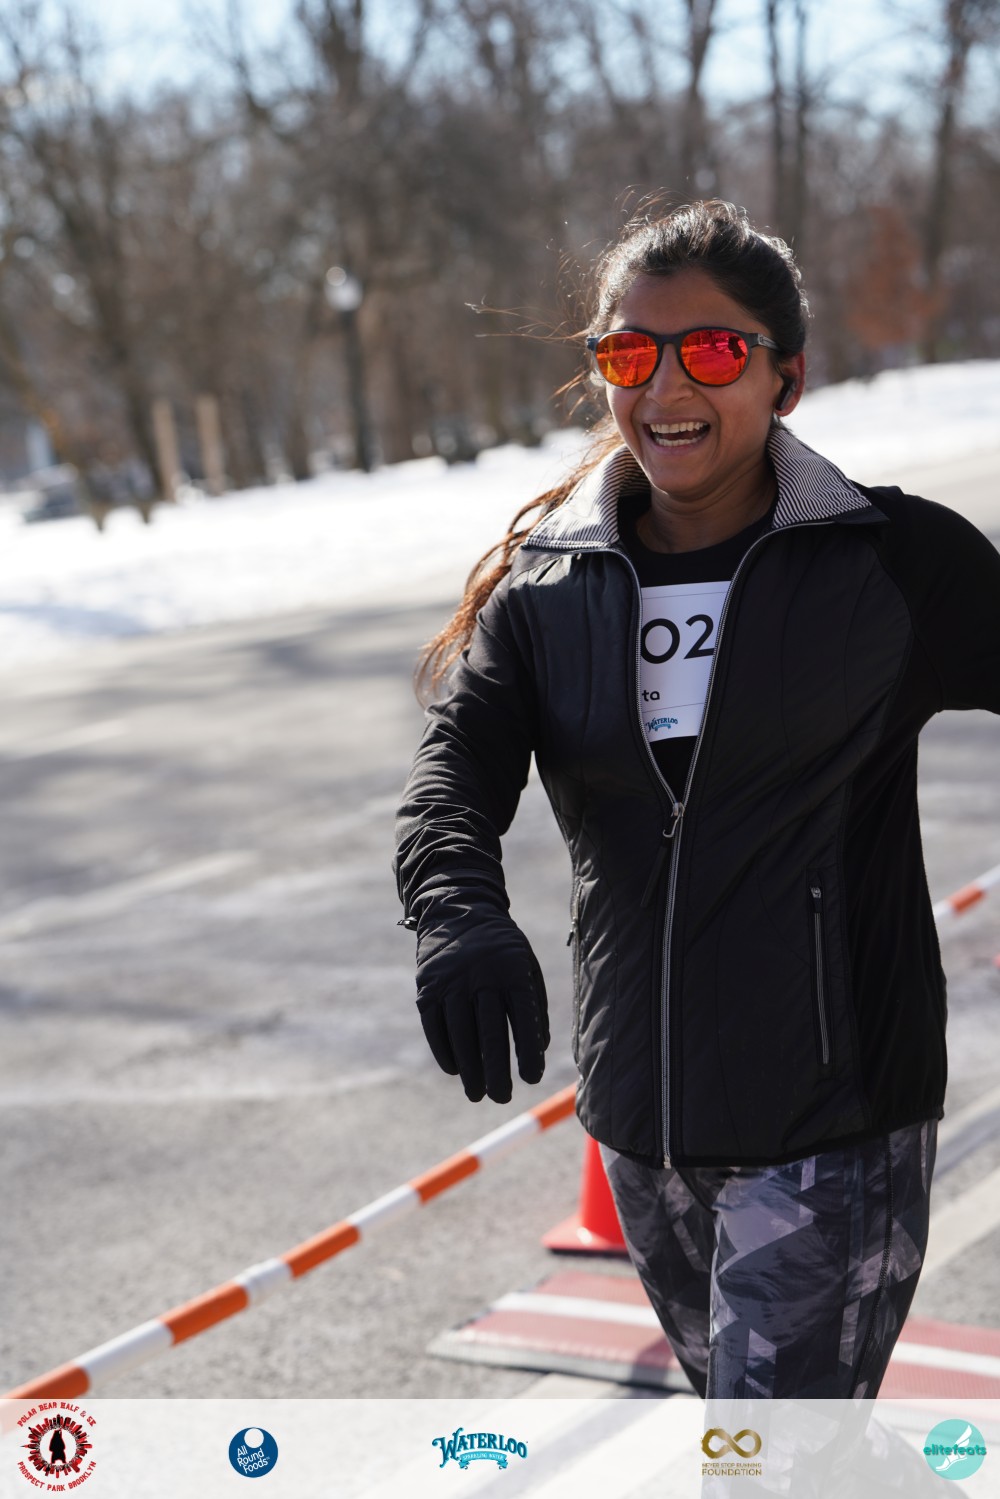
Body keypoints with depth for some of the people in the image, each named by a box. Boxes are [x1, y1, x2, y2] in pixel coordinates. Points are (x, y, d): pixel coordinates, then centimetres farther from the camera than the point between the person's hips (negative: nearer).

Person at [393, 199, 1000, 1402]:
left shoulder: (900, 563, -7)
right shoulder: (546, 584, 2)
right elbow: (459, 759, -10)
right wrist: (456, 912, -30)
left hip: (832, 1128, -5)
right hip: (638, 1122, 5)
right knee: (729, 1391, 24)